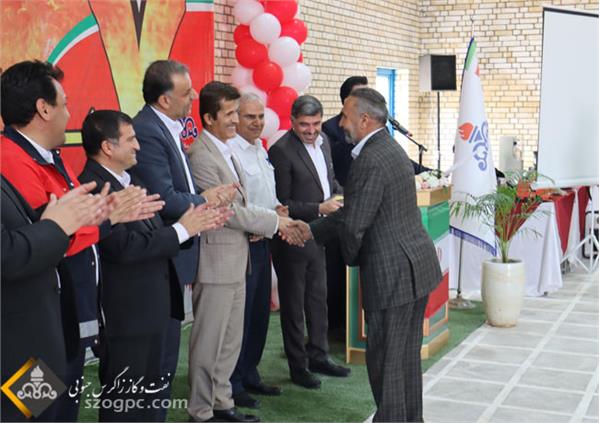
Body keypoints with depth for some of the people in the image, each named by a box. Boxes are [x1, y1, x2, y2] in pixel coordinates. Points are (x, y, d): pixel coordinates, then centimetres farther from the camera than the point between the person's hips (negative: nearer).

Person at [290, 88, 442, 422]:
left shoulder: (370, 160, -19)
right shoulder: (390, 149, 13)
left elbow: (354, 223, -18)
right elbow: (354, 210, 17)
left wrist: (351, 256, 1)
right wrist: (312, 230, 16)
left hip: (393, 273, -10)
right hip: (417, 267, 10)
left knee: (385, 360, 2)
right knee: (407, 355, 18)